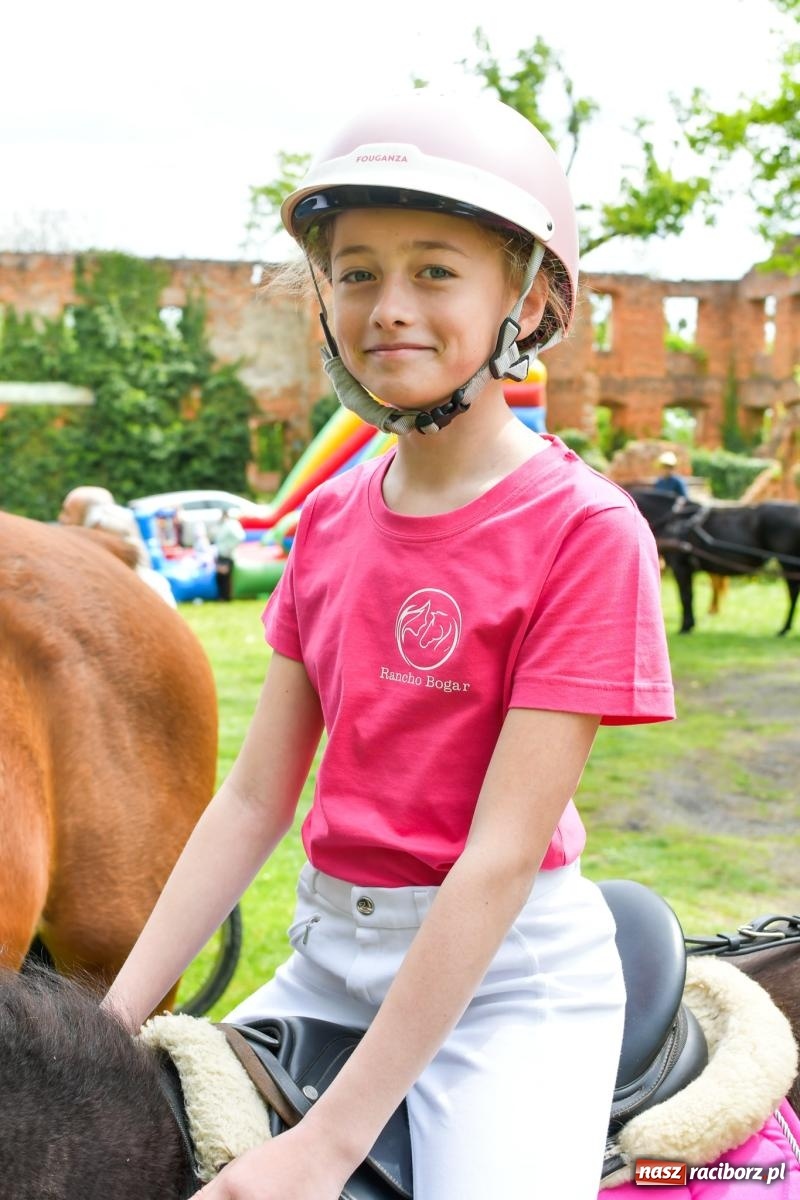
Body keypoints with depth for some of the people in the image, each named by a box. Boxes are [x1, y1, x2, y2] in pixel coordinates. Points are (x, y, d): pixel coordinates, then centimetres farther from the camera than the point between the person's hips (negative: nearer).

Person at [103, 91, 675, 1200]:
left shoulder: (582, 528, -15)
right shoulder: (331, 520, 4)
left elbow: (503, 853, -20)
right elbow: (255, 796, 4)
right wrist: (111, 1022, -3)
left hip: (505, 972, -5)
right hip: (331, 953, 6)